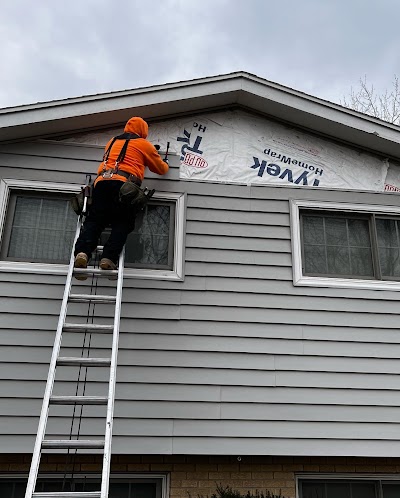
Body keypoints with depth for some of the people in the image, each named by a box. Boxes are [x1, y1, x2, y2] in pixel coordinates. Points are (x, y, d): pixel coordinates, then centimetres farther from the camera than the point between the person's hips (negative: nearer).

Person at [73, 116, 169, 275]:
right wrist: (166, 164, 51)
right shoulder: (144, 144, 19)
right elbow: (161, 169, 28)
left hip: (101, 182, 4)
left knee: (93, 221, -2)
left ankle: (82, 252, -24)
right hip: (124, 184, -4)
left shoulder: (112, 142, 32)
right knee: (122, 225, -2)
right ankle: (108, 258, -20)